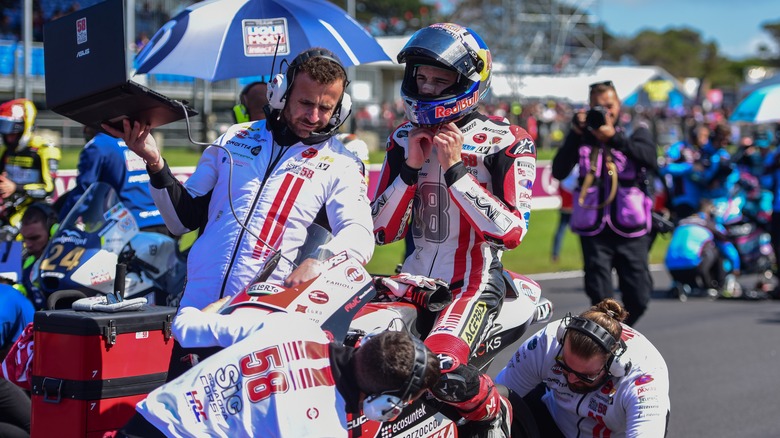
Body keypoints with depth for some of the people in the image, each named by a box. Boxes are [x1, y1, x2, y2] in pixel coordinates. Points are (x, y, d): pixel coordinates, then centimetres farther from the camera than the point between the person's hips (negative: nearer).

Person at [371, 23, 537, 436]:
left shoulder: (506, 142, -4)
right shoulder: (404, 139, 11)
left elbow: (511, 231, -14)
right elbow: (383, 231, 6)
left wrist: (455, 169, -17)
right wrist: (410, 167, -7)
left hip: (475, 282, -5)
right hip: (414, 277, 6)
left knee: (441, 368, -31)